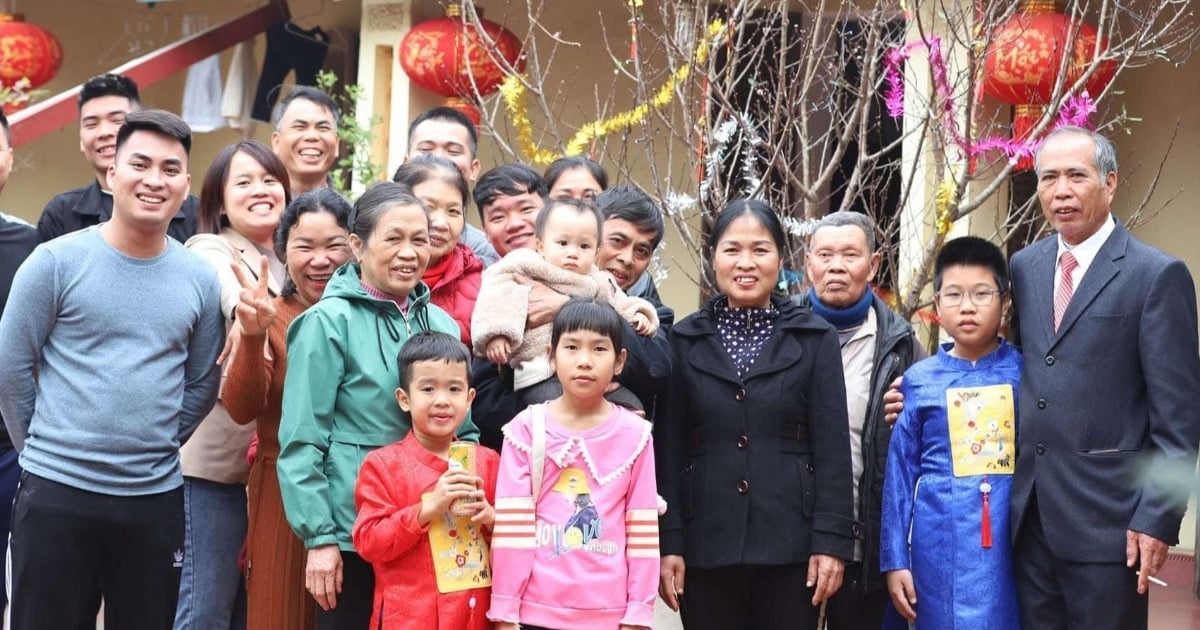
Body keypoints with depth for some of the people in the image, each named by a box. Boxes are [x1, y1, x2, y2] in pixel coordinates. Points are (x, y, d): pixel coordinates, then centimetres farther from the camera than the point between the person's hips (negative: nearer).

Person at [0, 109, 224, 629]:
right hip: (56, 490, -3)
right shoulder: (56, 261, -6)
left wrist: (156, 449, 7)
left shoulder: (200, 279, 4)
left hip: (157, 497, 3)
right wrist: (45, 449, 3)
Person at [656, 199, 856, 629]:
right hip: (706, 546, 1)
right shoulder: (684, 340, 5)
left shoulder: (815, 339, 3)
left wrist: (832, 540, -7)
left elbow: (833, 447, 0)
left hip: (790, 544, -1)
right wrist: (668, 542, -3)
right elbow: (668, 449, 3)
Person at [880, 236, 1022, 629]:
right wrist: (895, 560, 4)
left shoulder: (1025, 371, 2)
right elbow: (901, 473, 5)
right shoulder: (919, 380, 3)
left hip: (1010, 543, 0)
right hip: (940, 544, 0)